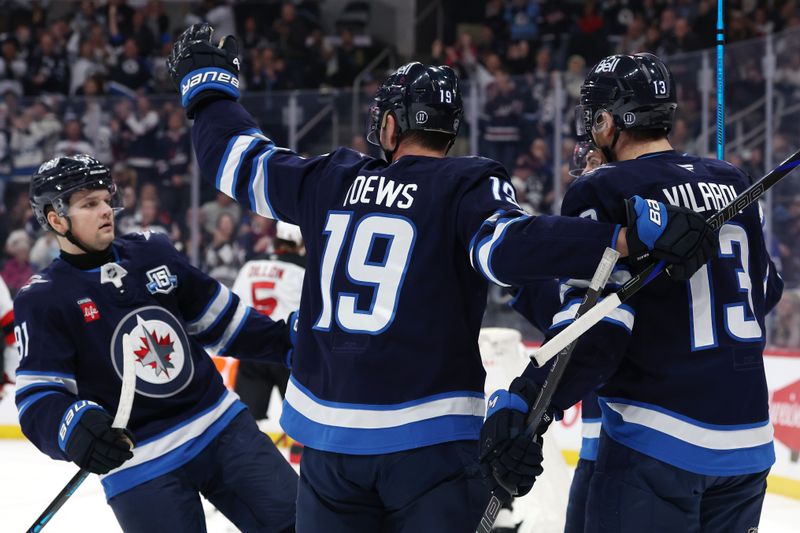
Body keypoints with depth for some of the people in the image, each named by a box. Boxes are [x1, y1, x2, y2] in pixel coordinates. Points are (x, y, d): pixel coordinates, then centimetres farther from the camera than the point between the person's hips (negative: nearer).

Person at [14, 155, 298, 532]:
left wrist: (292, 340, 10)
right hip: (140, 466, -5)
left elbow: (222, 321, 16)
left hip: (222, 426, 5)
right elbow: (38, 399, -15)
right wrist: (74, 428, -36)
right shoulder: (43, 301, -8)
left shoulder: (152, 252, 6)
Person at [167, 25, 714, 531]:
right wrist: (632, 236, -31)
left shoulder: (333, 180, 8)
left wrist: (206, 78, 37)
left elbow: (237, 157, 19)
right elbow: (507, 246, -24)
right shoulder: (470, 184, -4)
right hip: (429, 440, -4)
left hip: (327, 429, 4)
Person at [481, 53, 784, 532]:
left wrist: (528, 402, -23)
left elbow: (596, 322, -20)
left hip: (658, 441, -6)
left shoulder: (603, 192, -10)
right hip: (748, 439, 7)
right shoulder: (732, 183, 9)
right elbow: (765, 290, 20)